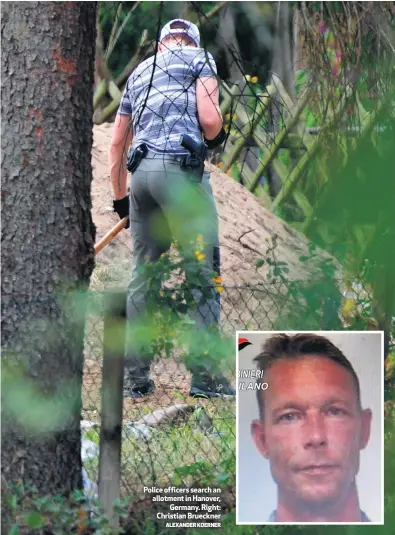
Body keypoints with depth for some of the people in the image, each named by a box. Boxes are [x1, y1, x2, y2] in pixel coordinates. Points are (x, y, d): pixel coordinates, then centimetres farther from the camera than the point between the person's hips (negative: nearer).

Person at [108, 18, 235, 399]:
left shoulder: (139, 72, 26)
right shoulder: (199, 59, 9)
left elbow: (117, 142, 26)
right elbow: (209, 118, -7)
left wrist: (119, 197, 33)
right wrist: (214, 138, 16)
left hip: (141, 173, 6)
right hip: (181, 169, -6)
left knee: (142, 273, 11)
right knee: (203, 270, -4)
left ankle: (135, 378, 11)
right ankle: (205, 376, -8)